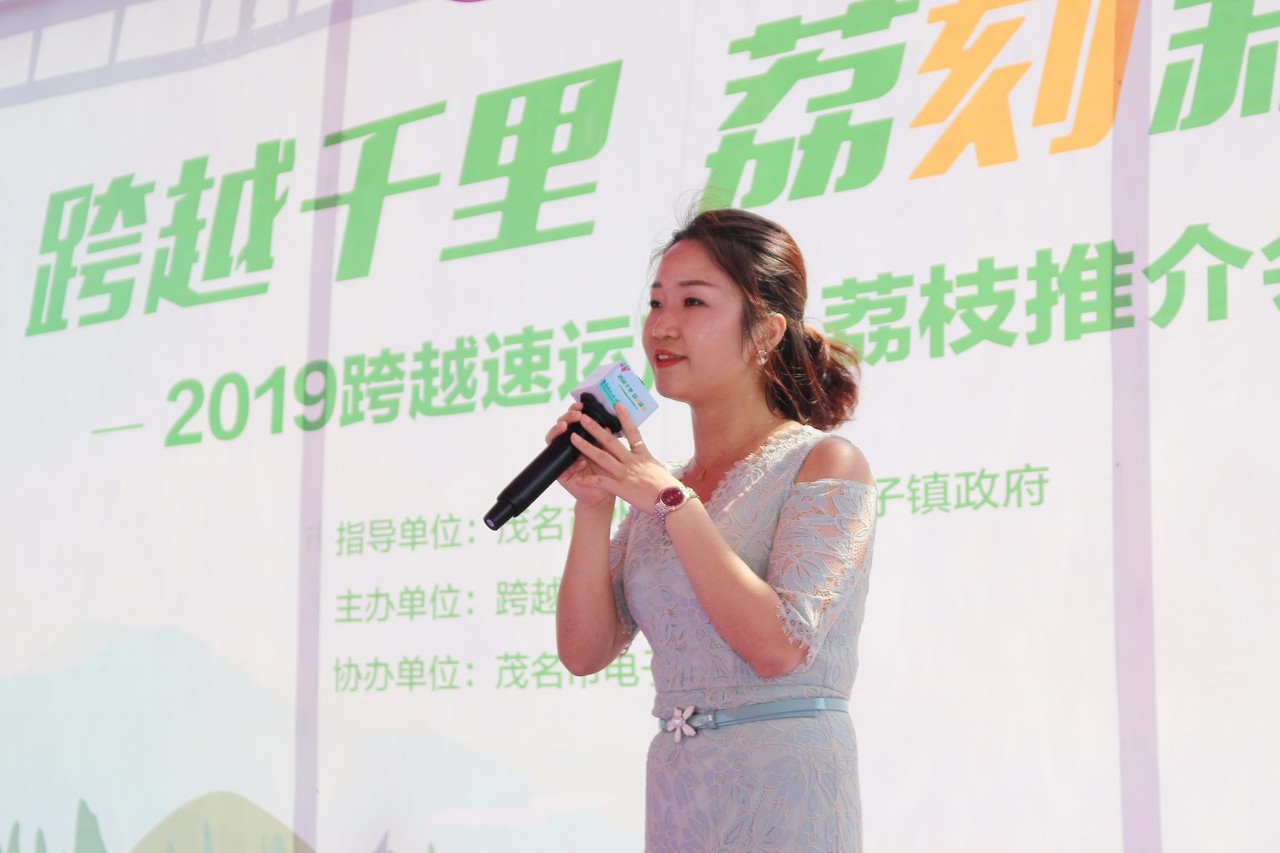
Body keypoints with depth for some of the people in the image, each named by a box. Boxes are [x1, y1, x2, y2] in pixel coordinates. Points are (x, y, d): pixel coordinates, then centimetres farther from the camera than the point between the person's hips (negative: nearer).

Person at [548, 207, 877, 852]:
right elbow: (584, 651, 5)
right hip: (674, 793, 6)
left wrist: (673, 501, -16)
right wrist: (592, 507, -6)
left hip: (783, 797, -6)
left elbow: (778, 646, -18)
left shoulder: (825, 464, -6)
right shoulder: (658, 487, 12)